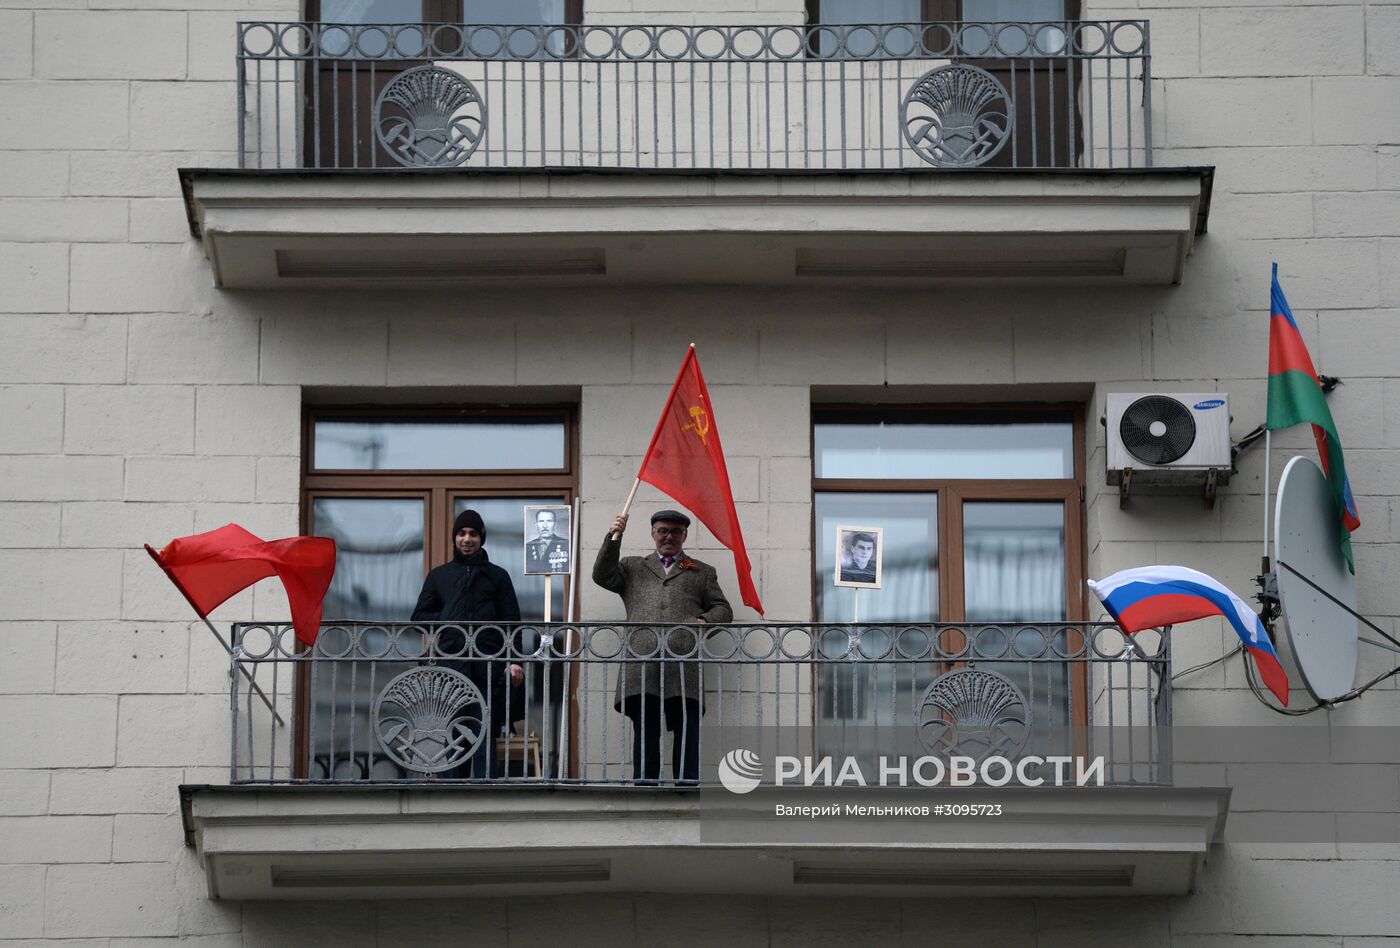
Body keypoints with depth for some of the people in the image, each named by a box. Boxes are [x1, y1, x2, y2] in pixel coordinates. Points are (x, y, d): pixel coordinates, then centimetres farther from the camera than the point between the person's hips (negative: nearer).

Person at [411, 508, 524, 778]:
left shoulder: (497, 576, 14)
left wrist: (514, 661, -6)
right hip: (451, 663, 1)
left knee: (486, 736, -5)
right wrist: (447, 622, -1)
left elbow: (511, 622, 7)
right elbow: (419, 616, 17)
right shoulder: (439, 576, 18)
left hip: (489, 667, -1)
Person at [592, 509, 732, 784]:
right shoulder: (632, 567, 26)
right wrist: (613, 539, 3)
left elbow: (723, 609, 21)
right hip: (642, 666, 0)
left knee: (687, 733, -7)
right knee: (645, 731, -3)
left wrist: (705, 621, -1)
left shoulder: (702, 573, 25)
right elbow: (602, 576, 12)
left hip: (684, 665, 0)